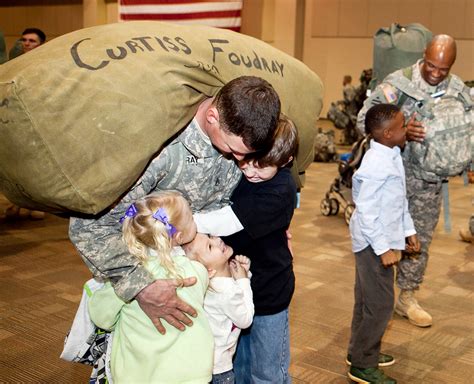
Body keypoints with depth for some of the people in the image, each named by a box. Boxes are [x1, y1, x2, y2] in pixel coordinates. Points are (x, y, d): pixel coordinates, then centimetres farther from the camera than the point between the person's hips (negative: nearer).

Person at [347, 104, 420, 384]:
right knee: (380, 305, -1)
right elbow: (366, 212, -24)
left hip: (381, 239, 10)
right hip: (374, 243, -10)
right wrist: (383, 248, -21)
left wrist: (408, 230, 16)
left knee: (368, 300, 20)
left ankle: (361, 352, 35)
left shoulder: (393, 156, 5)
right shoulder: (376, 167, -25)